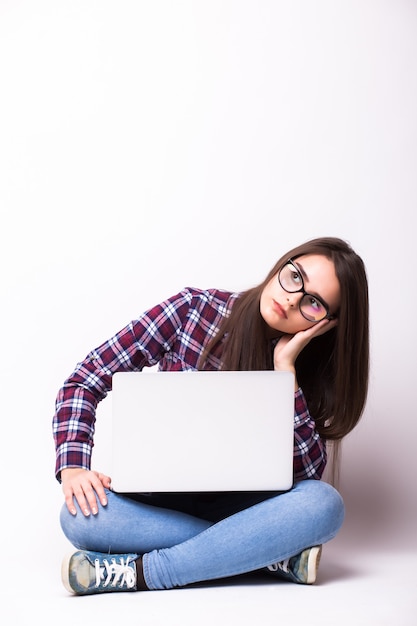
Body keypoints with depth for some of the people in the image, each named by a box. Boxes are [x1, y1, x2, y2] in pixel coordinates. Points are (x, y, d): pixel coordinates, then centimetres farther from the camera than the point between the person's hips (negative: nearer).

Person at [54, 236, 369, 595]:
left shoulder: (307, 370, -3)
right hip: (158, 501, -1)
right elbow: (86, 380, -7)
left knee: (324, 504, -29)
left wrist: (285, 367, -20)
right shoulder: (194, 310, -9)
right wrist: (73, 467, -22)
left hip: (234, 504, 1)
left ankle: (135, 573, -29)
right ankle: (274, 556, -24)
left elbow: (308, 470, -17)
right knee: (81, 517, -33)